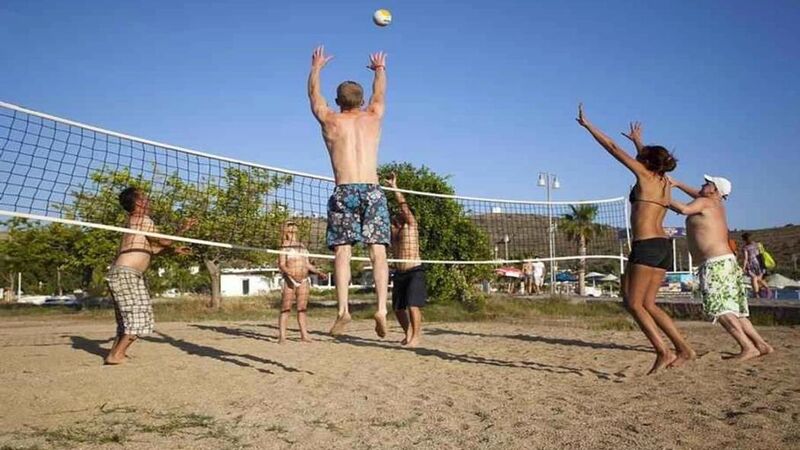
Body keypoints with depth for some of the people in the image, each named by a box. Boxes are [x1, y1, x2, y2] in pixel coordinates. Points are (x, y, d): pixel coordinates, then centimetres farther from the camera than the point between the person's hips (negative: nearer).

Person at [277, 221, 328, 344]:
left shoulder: (302, 245, 18)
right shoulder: (285, 246, 1)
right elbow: (281, 265, -8)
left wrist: (318, 272, 10)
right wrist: (290, 273, -25)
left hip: (304, 281, 5)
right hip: (290, 281, -5)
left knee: (302, 309, 5)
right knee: (286, 309, -6)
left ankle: (304, 334, 5)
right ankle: (282, 335, -8)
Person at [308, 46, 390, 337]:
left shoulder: (330, 121, 11)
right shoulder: (372, 118, 15)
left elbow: (313, 94, 30)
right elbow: (380, 94, 37)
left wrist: (316, 68, 48)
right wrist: (380, 70, 55)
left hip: (344, 192, -1)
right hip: (372, 191, 1)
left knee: (342, 252, -2)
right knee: (378, 253, -2)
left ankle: (343, 310, -14)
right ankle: (381, 309, -13)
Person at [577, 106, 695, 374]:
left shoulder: (644, 175, -2)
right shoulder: (664, 181, 16)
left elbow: (613, 148, 1)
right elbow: (650, 157, 39)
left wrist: (587, 125, 7)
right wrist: (638, 141, 56)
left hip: (646, 246, -8)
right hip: (664, 246, 8)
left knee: (634, 303, -2)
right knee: (647, 304, 12)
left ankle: (663, 352, -8)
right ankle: (683, 348, 6)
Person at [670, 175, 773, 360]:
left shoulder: (704, 202, -4)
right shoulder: (717, 204, 20)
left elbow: (683, 209, -24)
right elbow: (698, 195, 40)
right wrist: (677, 184, 39)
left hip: (715, 263, -10)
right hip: (726, 261, 10)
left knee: (720, 309, -15)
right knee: (732, 311, 10)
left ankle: (748, 347, -21)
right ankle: (761, 344, 8)